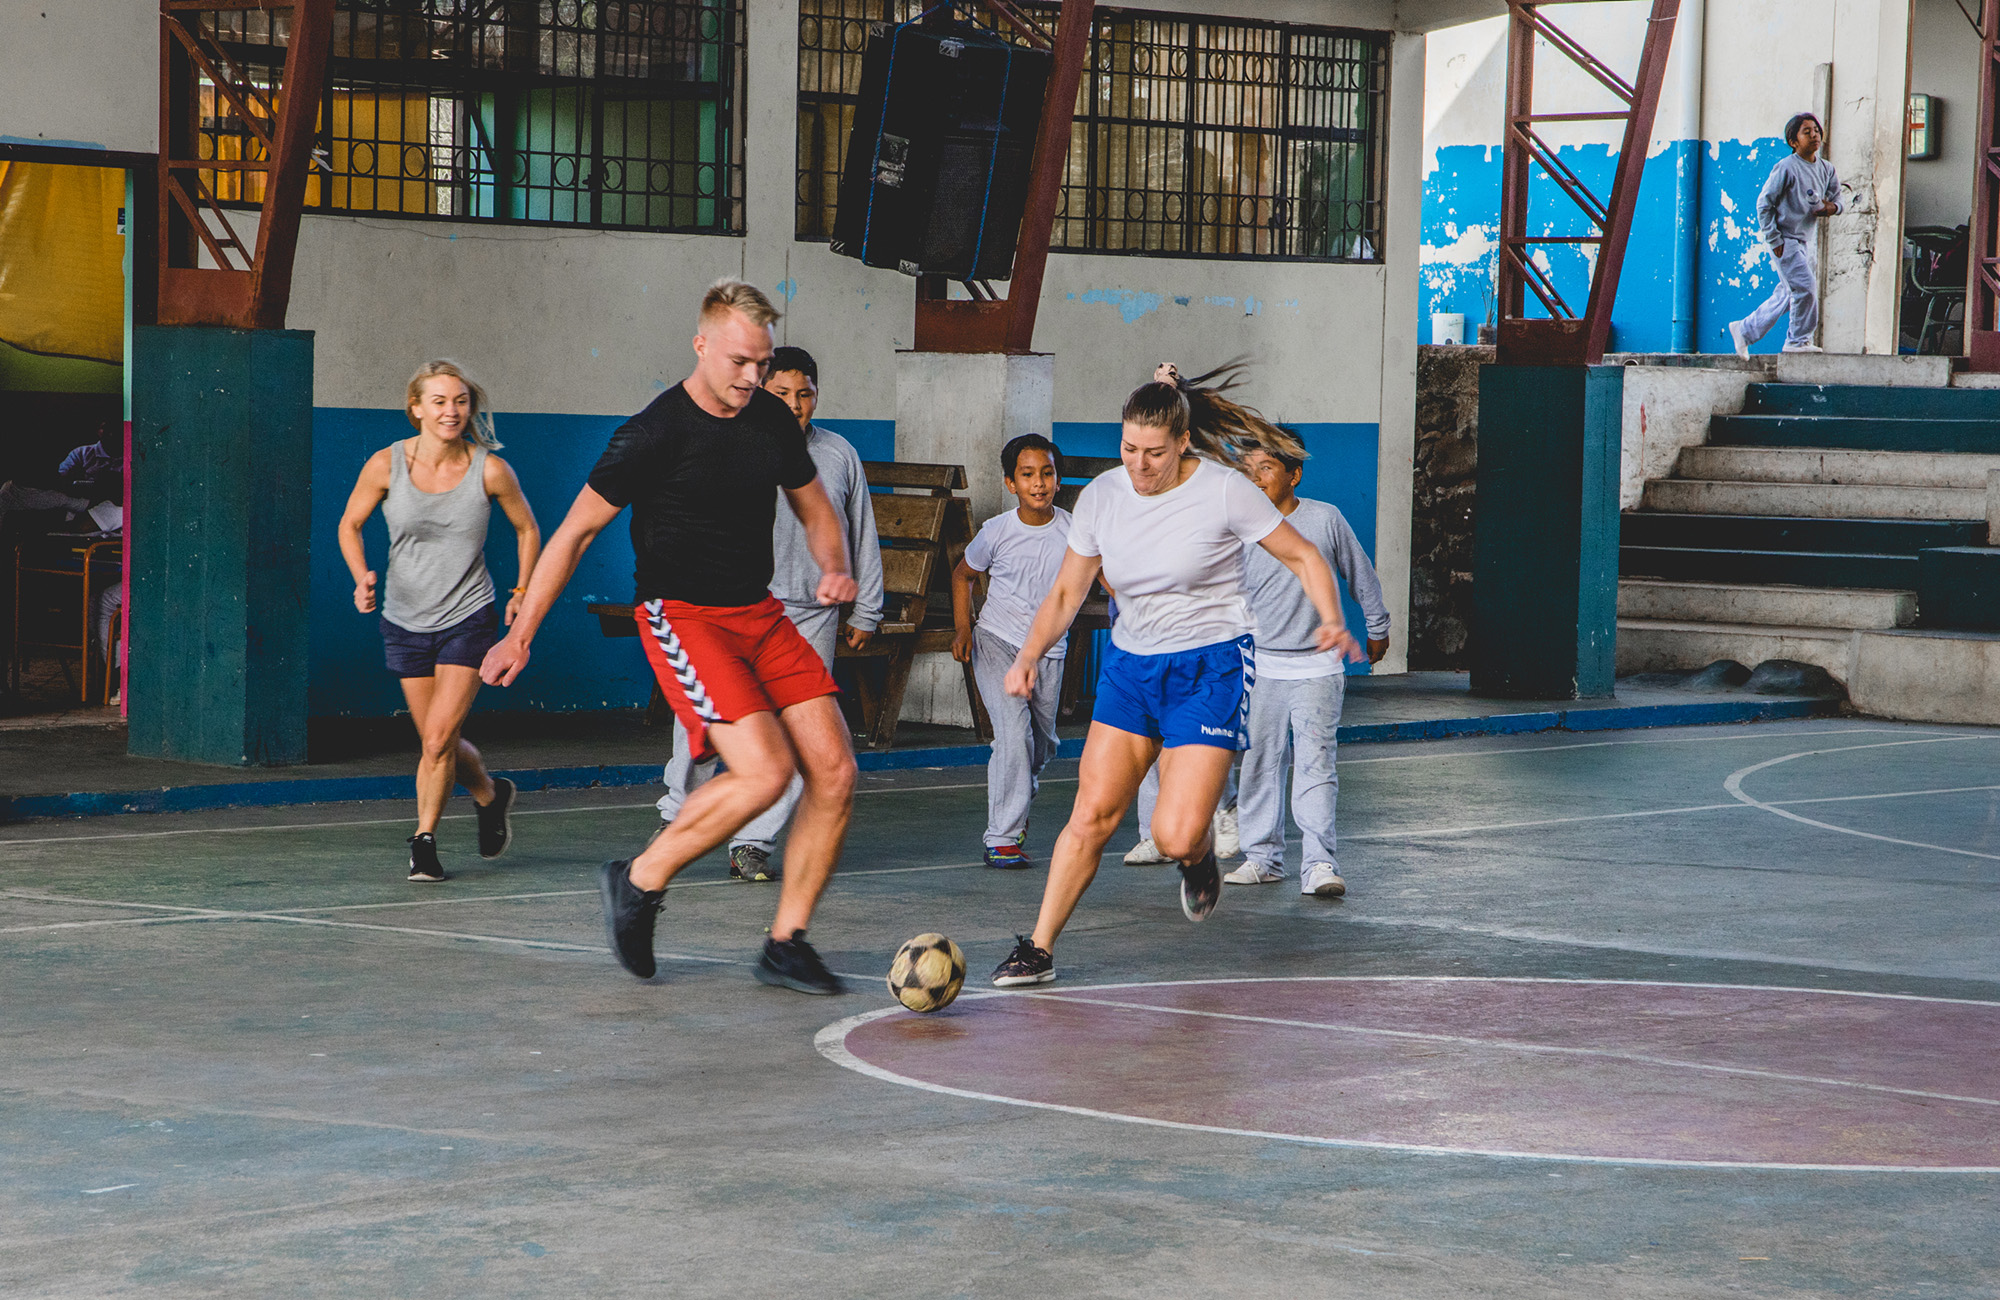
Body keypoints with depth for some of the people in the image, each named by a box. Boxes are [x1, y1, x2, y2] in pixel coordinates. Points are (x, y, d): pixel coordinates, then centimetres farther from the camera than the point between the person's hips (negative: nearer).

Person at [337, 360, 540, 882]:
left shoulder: (490, 470, -10)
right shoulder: (387, 464, -9)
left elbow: (527, 529, 7)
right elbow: (350, 525, 5)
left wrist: (522, 593, 3)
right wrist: (362, 578, -11)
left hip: (469, 619, -2)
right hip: (405, 622, 2)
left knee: (439, 738, -13)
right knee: (439, 743, 10)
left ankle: (424, 840, 4)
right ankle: (490, 795, 40)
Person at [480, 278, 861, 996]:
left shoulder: (773, 419, 6)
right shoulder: (655, 432, -13)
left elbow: (816, 510, 21)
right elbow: (574, 533, -8)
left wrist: (834, 568, -1)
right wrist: (520, 635, -8)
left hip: (761, 613, 7)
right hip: (682, 617, -7)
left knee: (834, 773, -5)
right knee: (765, 771, -23)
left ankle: (785, 944, 7)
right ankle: (639, 882, -2)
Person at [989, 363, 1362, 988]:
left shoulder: (1224, 491, -13)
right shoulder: (1102, 495, -1)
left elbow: (1303, 556, -4)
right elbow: (1067, 592, 7)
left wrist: (1332, 620, -20)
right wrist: (1030, 654, -8)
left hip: (1210, 668, -4)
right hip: (1130, 664, 4)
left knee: (1175, 837, -16)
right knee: (1092, 814, -5)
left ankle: (1199, 857, 21)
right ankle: (1038, 949, 6)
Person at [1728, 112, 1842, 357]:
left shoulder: (1826, 169, 6)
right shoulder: (1786, 168, -14)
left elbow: (1836, 197, 18)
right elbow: (1764, 203, -10)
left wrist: (1833, 207, -9)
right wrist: (1774, 240, -13)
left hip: (1808, 240, 7)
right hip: (1786, 240, -7)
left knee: (1785, 296, 10)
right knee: (1805, 287, -15)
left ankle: (1744, 330, 24)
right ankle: (1799, 340, 0)